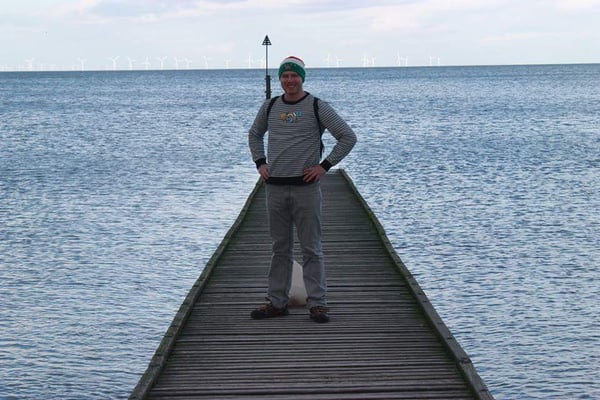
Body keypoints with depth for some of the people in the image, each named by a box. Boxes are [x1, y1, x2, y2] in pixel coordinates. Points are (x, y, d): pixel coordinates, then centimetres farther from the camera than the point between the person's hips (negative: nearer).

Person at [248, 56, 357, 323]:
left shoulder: (317, 107, -3)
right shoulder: (270, 107, 10)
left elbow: (348, 137, -2)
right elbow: (254, 135, 28)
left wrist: (325, 165, -7)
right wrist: (260, 163, 13)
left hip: (306, 188, -4)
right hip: (275, 188, 4)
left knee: (311, 249, -2)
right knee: (280, 248, 11)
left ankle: (317, 303, 2)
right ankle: (277, 302, 17)